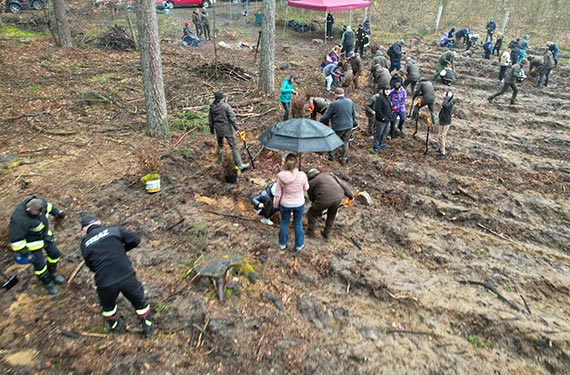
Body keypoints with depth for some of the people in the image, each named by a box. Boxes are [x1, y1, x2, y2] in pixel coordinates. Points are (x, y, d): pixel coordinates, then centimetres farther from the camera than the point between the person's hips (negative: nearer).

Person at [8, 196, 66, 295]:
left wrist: (57, 212, 16)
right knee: (39, 265, 8)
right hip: (32, 242, -7)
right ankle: (48, 283, 35)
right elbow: (15, 239, -30)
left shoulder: (39, 202, -23)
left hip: (45, 235, 7)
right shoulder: (19, 220, -41)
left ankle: (53, 273, 47)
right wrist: (25, 253, -24)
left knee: (55, 254, 19)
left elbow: (48, 205, 4)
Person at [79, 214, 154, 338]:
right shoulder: (114, 230, -2)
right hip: (127, 277, -1)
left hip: (105, 283, 1)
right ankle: (148, 327, 39)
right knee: (139, 302, 25)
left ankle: (115, 326, 55)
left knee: (108, 305, 34)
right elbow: (135, 239, -1)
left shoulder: (85, 244, 4)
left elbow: (91, 266, 11)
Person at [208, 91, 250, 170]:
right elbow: (232, 117, -18)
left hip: (218, 129, 5)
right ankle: (240, 164, -2)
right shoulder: (226, 106, -14)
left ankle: (219, 160, 38)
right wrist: (236, 128, -16)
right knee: (234, 146, -2)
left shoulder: (212, 107, 2)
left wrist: (211, 129, 23)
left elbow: (210, 119, 11)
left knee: (220, 144, 26)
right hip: (227, 129, -5)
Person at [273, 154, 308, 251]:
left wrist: (275, 204, 5)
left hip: (285, 205, 0)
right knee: (298, 224, 21)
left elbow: (277, 194, -12)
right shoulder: (302, 175, -24)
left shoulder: (281, 177, -22)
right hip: (299, 204, 0)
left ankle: (282, 244, 40)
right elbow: (306, 188, -5)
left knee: (284, 223, 23)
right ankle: (299, 245, 36)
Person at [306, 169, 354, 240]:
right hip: (338, 196, 4)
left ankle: (310, 232, 31)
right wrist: (351, 195, 24)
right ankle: (326, 234, 36)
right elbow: (342, 184, 21)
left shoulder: (311, 183, 18)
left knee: (312, 213, 22)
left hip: (325, 199, -4)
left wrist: (319, 211, 40)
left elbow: (313, 199, 27)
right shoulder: (329, 175, 28)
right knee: (331, 215, 30)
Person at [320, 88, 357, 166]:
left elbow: (326, 116, -12)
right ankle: (344, 160, 22)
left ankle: (331, 156, 27)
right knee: (345, 142, 16)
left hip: (338, 127, -5)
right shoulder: (350, 102, 0)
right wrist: (353, 122, 29)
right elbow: (354, 114, 12)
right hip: (348, 126, 5)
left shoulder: (334, 104, -18)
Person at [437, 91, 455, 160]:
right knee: (443, 136, 22)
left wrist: (448, 97, -35)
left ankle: (443, 153, -3)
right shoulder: (448, 102, 4)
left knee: (441, 137, -8)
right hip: (444, 122, 10)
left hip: (445, 123, -10)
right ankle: (442, 149, 37)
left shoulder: (450, 103, -26)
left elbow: (443, 105, -46)